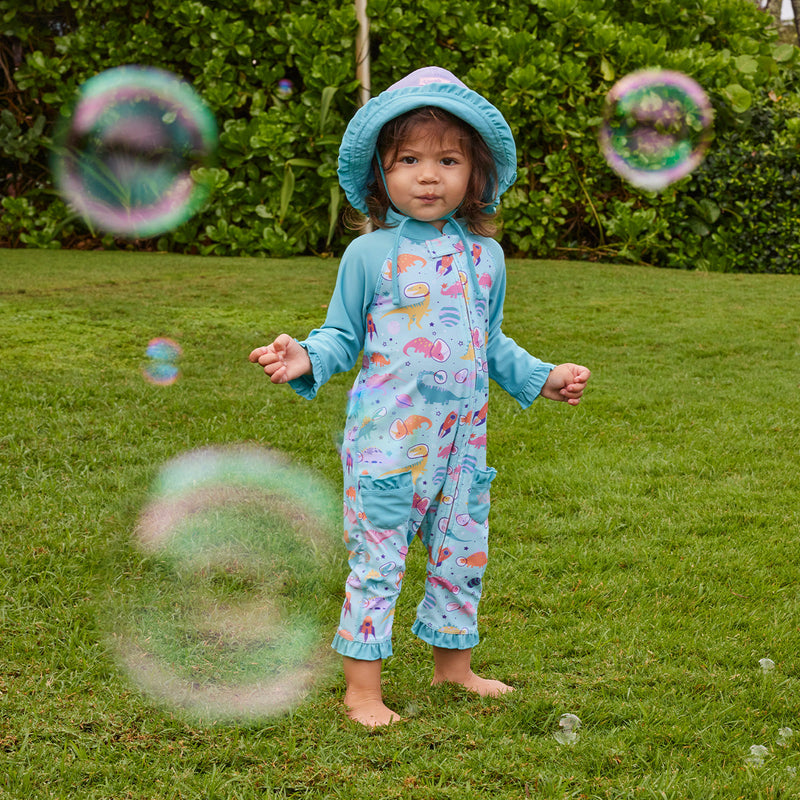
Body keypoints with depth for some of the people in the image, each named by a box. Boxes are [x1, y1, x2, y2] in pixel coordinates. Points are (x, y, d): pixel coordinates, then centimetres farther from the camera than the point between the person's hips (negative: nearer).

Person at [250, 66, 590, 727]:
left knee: (463, 554, 15)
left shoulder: (485, 255, 7)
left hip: (462, 439, 5)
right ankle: (363, 688, 11)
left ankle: (453, 662, 35)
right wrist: (306, 360, -20)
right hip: (387, 442, -5)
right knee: (377, 560, -1)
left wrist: (543, 378, 14)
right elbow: (343, 337, -1)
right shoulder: (370, 254, -5)